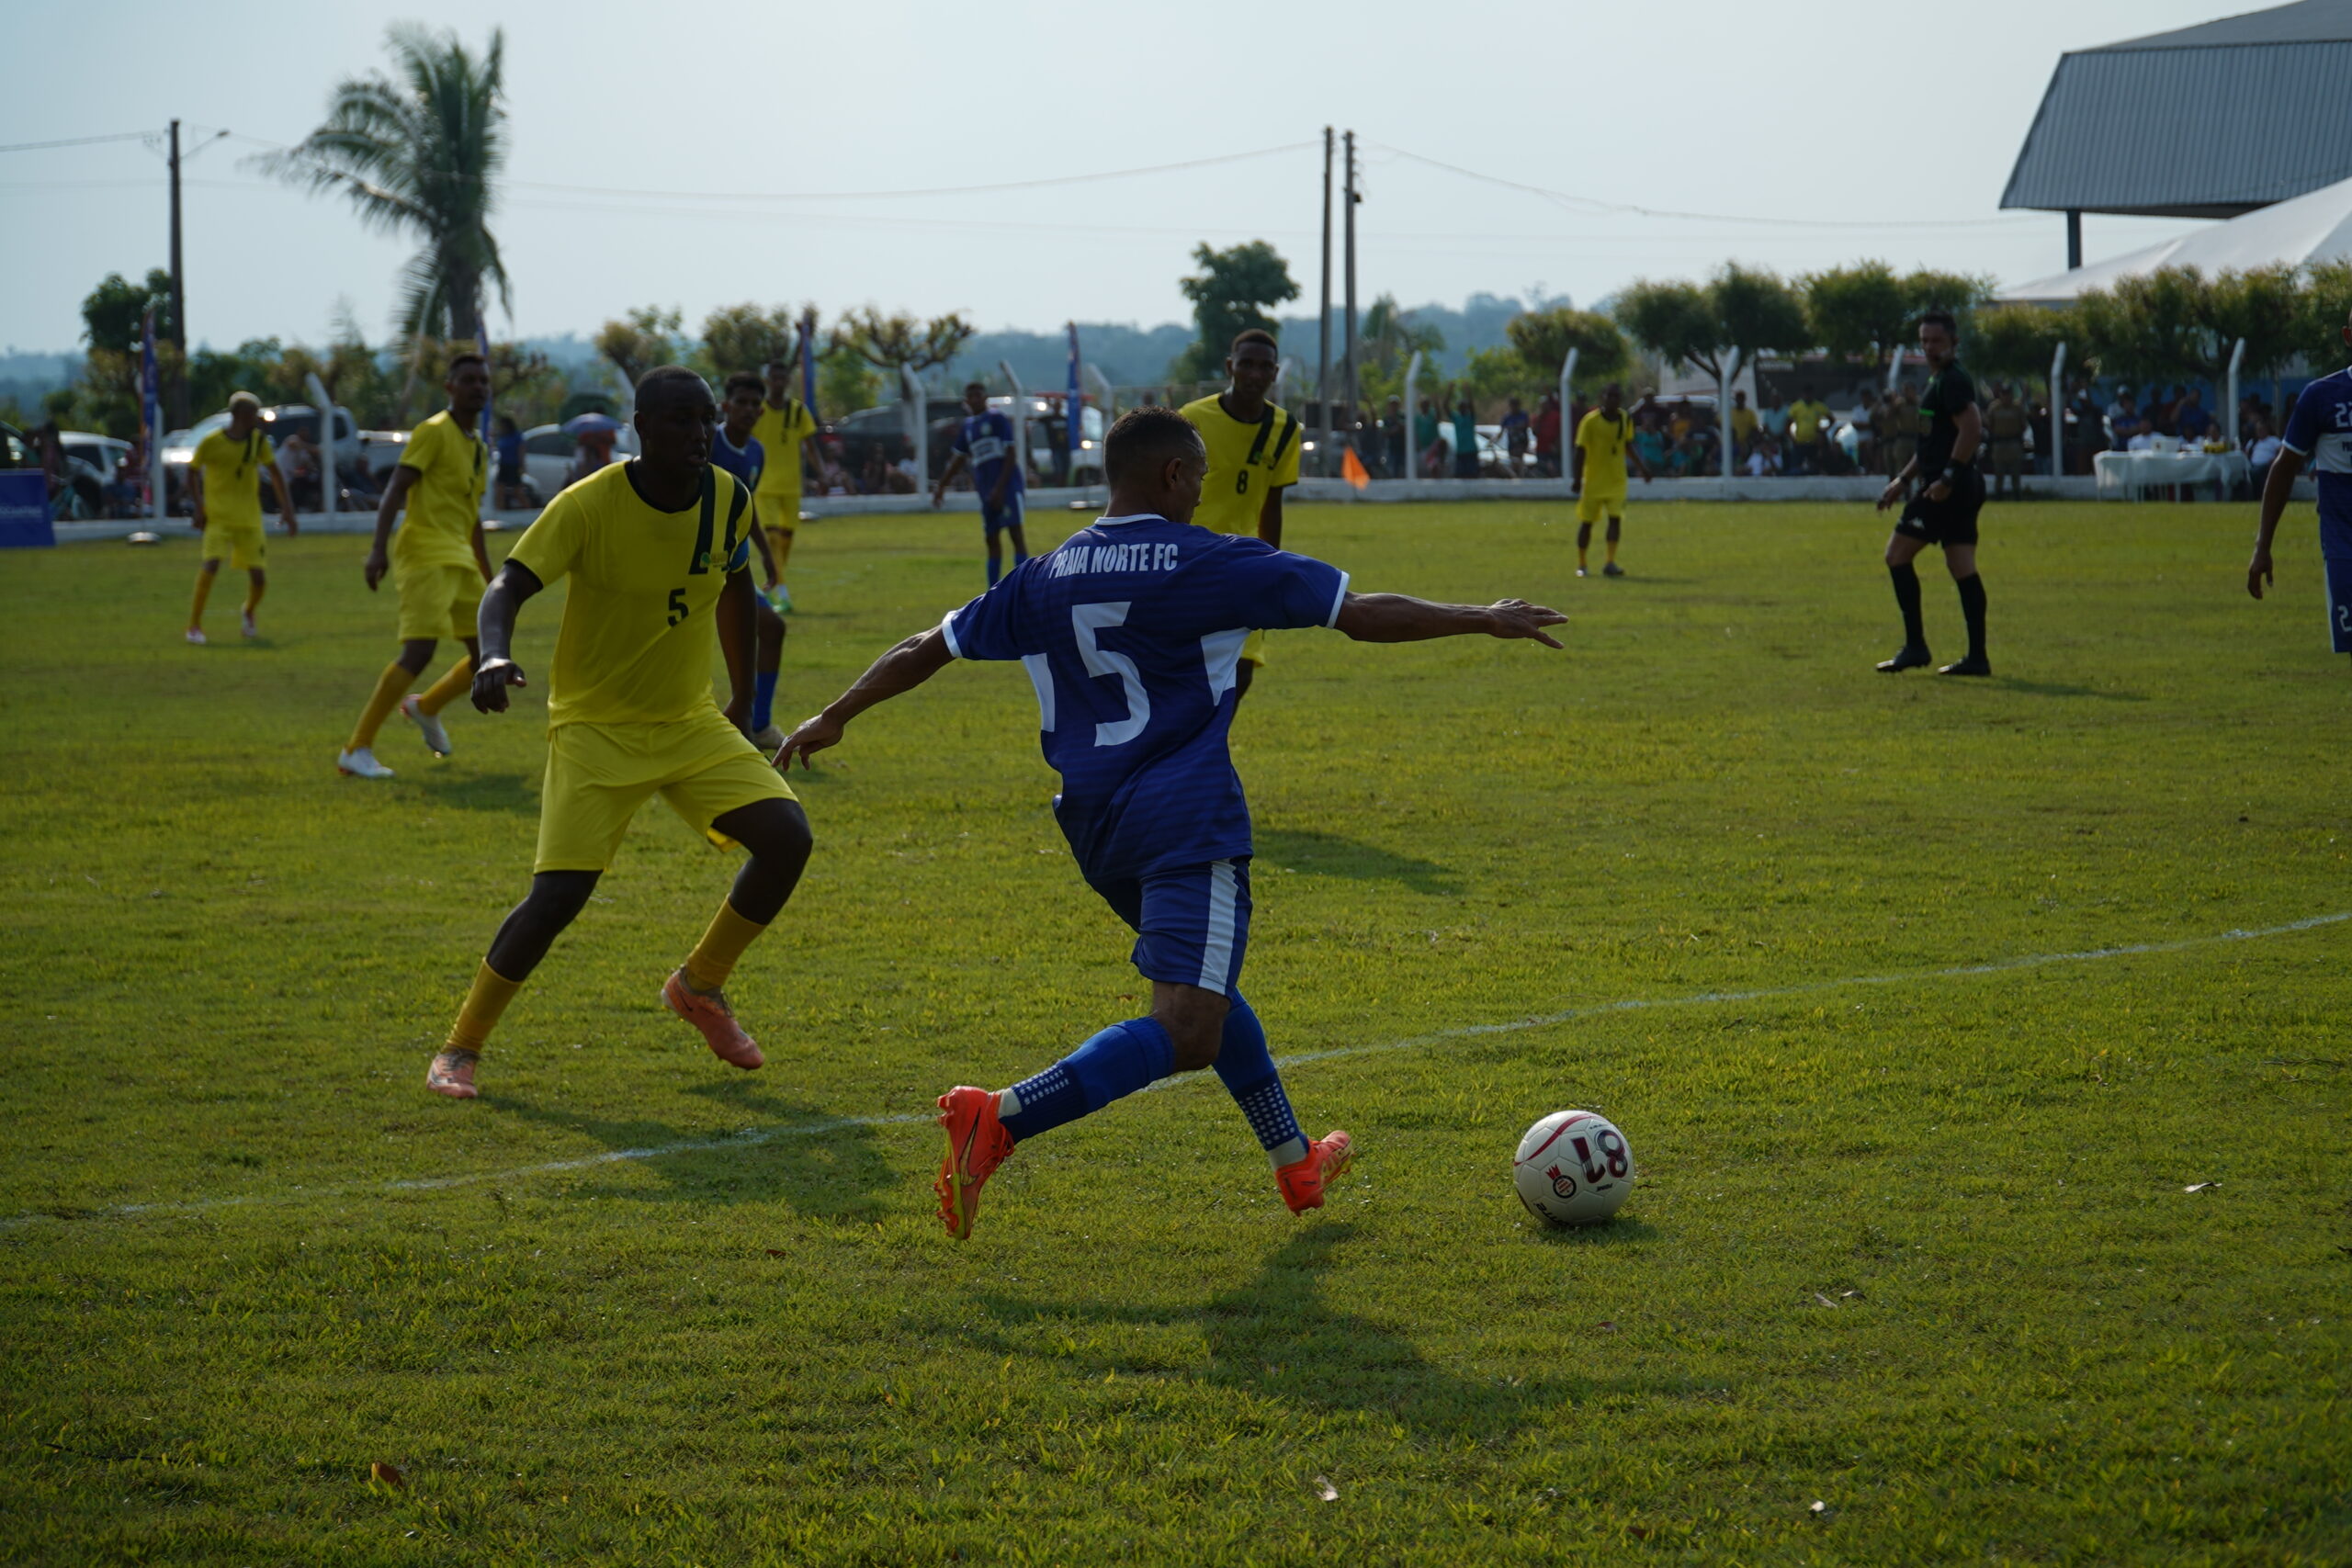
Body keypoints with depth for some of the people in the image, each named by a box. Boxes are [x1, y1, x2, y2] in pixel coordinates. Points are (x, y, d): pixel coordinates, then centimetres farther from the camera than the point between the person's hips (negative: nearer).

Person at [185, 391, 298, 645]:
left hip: (250, 519, 4)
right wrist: (198, 507, -3)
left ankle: (248, 613, 33)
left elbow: (275, 474, 11)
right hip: (218, 517, -4)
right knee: (211, 563, -24)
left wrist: (287, 509, 5)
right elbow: (193, 471, 5)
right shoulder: (212, 442, -8)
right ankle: (194, 625, -12)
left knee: (258, 576, -1)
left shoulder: (258, 440, 3)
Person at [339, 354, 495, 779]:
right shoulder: (433, 433, -7)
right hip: (425, 556, -9)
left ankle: (426, 708, 33)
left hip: (460, 561, 9)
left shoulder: (477, 445, 19)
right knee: (419, 652, -20)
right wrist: (379, 548, -27)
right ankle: (356, 751, -17)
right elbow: (394, 491, -15)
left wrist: (488, 576, 30)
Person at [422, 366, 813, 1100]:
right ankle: (461, 1047, 3)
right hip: (597, 729, -5)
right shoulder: (590, 506, -19)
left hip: (691, 723, 5)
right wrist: (494, 654, -48)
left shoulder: (729, 500, -3)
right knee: (558, 895, -17)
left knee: (787, 839, -13)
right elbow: (507, 586, -27)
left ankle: (700, 985, 12)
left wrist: (744, 695, 22)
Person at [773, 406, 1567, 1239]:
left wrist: (832, 718, 31)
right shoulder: (1208, 563, -5)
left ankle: (1296, 1162, 36)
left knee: (1205, 985, 27)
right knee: (1185, 1033, -15)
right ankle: (1000, 1120, -30)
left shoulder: (1047, 577, 10)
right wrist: (1485, 620, 10)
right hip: (1188, 824, -8)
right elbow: (1365, 615, -3)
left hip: (1095, 826, 8)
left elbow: (926, 648, 17)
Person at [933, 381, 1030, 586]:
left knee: (1015, 532, -13)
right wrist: (941, 486, 25)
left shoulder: (998, 419, -4)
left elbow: (1010, 454, -9)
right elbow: (958, 460, 27)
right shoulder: (968, 426, 17)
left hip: (1007, 484, -7)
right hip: (986, 488, 7)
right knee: (991, 539, 8)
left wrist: (1000, 488, -16)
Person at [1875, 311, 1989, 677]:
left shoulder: (1951, 381, -11)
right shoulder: (1940, 381, 21)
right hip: (1963, 489, 10)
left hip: (1947, 490, -10)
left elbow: (1972, 428, -23)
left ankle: (1915, 646, -4)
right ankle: (1977, 657, 2)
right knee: (1963, 568, 6)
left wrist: (1947, 478, -25)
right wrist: (1903, 480, 28)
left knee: (1897, 554, -4)